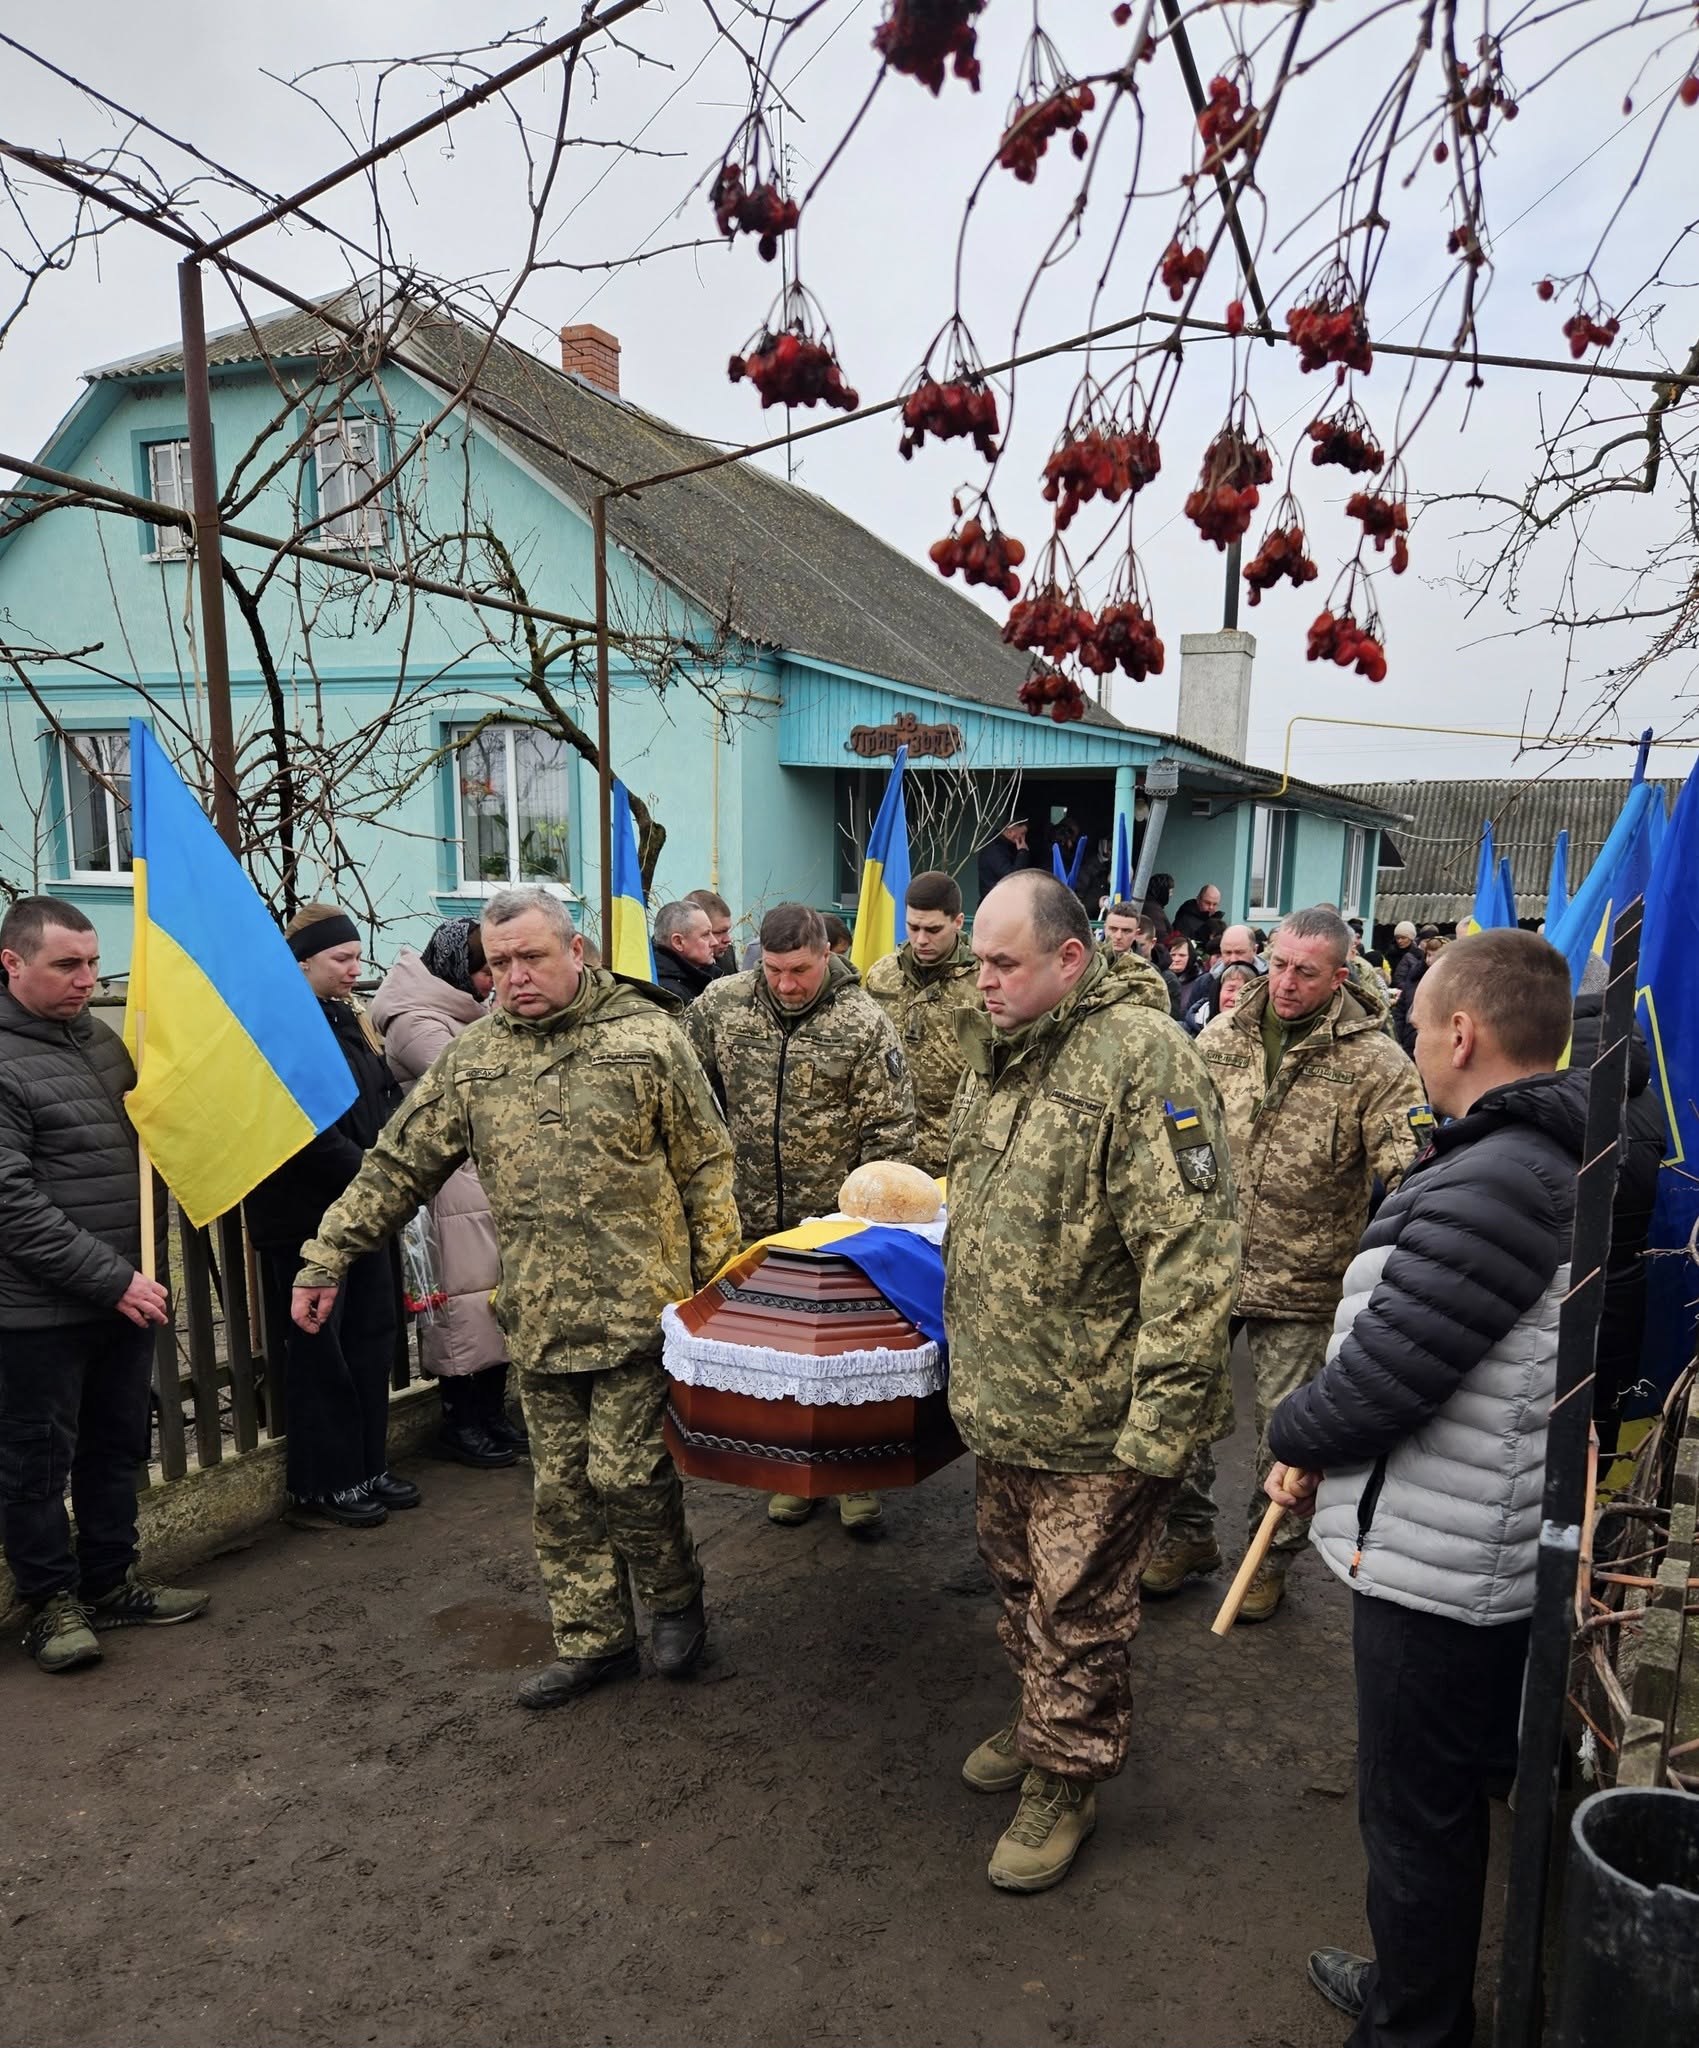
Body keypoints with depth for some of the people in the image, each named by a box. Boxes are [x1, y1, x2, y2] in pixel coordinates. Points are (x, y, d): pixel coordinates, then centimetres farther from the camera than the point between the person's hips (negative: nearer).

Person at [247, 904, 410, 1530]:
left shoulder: (352, 1020, 13)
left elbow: (388, 1103, 13)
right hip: (305, 1220, -8)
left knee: (372, 1341, 14)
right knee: (319, 1356, 2)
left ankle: (367, 1469, 26)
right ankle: (319, 1489, 14)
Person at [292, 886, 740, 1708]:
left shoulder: (645, 1037, -6)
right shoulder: (469, 1058, 6)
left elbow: (706, 1166, -3)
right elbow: (396, 1165, 11)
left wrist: (718, 1282, -5)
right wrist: (328, 1256, 9)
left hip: (636, 1307, -4)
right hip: (539, 1318, 5)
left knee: (626, 1474, 0)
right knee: (561, 1490, 12)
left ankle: (676, 1600, 28)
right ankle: (594, 1641, 29)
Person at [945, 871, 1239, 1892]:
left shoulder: (1142, 1054, -22)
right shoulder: (1002, 1054, 7)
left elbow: (1190, 1252, -25)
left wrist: (1162, 1417, -25)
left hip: (1096, 1416, -8)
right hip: (1002, 1398, 8)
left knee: (1077, 1606, 10)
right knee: (1020, 1577, 25)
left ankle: (1066, 1779, 32)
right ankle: (1039, 1719, 48)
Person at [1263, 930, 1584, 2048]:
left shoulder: (1494, 1183, -27)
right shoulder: (1568, 1159, 4)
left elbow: (1389, 1362, -26)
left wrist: (1298, 1436, -6)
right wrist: (1323, 1438, 8)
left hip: (1440, 1563, -10)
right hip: (1516, 1545, 10)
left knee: (1417, 1813, 10)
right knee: (1474, 1784, 26)